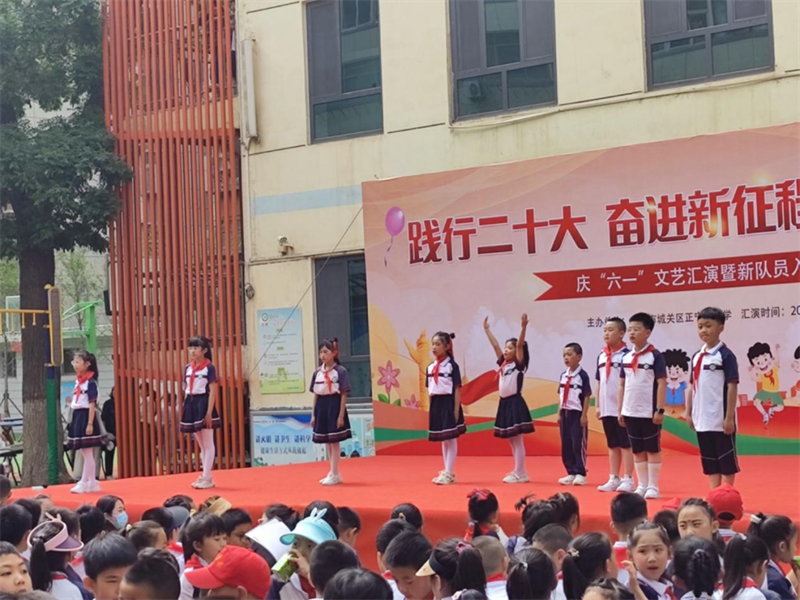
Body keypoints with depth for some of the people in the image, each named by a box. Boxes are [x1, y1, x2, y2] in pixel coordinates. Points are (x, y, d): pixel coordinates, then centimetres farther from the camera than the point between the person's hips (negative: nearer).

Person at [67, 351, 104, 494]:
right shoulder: (78, 381, 12)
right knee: (86, 454, 11)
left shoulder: (90, 382, -12)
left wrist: (90, 424, -20)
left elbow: (92, 404, -15)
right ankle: (92, 483, 16)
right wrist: (74, 421, 14)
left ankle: (83, 483, -1)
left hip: (86, 416, -9)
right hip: (77, 416, 9)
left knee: (87, 453, -3)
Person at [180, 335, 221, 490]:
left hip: (203, 403, -7)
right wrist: (184, 410, 9)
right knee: (200, 444, 12)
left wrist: (209, 412, -18)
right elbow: (186, 390, 14)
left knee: (208, 444, -2)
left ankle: (206, 478, -2)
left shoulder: (209, 368, -8)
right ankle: (207, 476, 18)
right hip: (191, 404, 7)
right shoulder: (188, 368, 11)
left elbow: (213, 392, -12)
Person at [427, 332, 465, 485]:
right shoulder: (430, 367, 9)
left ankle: (448, 473, -2)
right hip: (436, 404, 6)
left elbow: (457, 389, -9)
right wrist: (431, 408, 9)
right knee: (443, 439, 12)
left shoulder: (452, 365, -8)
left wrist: (456, 410, -14)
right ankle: (447, 472, 18)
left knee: (451, 438, -2)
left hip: (448, 403, -6)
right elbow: (430, 390, 13)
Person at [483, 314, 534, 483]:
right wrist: (487, 329, 17)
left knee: (517, 439, -6)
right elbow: (495, 345, 16)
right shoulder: (503, 364, 12)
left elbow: (520, 345, -19)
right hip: (504, 403, 8)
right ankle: (520, 472, 17)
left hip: (515, 403, -8)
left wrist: (524, 327, -29)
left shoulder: (518, 364, -6)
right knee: (511, 440, 10)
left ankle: (519, 473, -4)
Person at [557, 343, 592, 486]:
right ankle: (571, 473, 15)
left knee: (578, 445, -3)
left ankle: (580, 474, 3)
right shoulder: (563, 376, 10)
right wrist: (559, 414, 12)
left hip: (577, 413, -7)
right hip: (565, 413, 7)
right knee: (566, 445, 8)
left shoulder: (582, 375, -9)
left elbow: (586, 396, -10)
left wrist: (584, 415, -14)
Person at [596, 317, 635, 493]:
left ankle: (627, 479, 4)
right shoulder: (601, 356, 12)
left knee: (626, 444, -1)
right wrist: (597, 406, 13)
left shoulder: (626, 355, -9)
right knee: (612, 445, 12)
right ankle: (614, 478, 17)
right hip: (607, 408, 7)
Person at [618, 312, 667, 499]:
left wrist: (660, 410, -15)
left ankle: (653, 486, 8)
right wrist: (620, 410, 10)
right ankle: (642, 485, 17)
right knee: (637, 450, 10)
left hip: (649, 412, -6)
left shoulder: (655, 356, -8)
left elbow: (662, 384, -11)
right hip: (631, 412, 6)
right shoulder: (626, 358, 9)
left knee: (653, 449, 3)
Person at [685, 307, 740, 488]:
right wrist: (688, 413, 11)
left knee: (727, 461, 2)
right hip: (702, 419, 7)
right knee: (710, 461, 11)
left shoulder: (726, 355, -9)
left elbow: (732, 387, -11)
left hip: (720, 419, -7)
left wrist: (729, 417, -14)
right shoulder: (696, 356, 10)